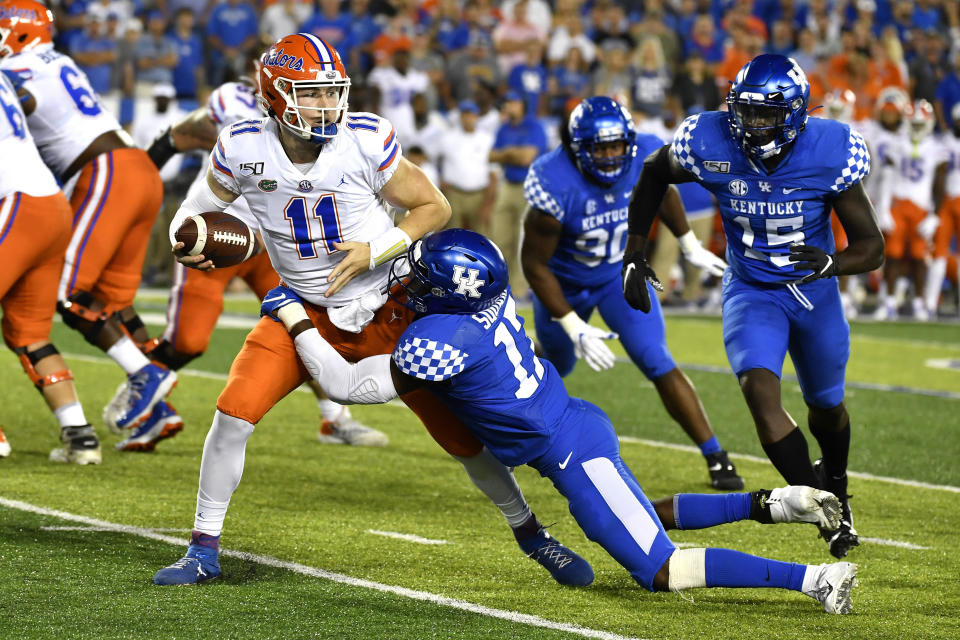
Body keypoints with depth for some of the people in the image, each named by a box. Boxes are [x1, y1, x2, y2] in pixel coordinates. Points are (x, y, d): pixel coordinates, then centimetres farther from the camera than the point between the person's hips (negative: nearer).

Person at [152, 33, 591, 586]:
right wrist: (185, 240, -15)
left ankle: (530, 532, 25)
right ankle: (204, 551, -1)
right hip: (306, 312, 1)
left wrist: (376, 252, -21)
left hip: (387, 312, -1)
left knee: (461, 431, 2)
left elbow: (434, 208, -8)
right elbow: (205, 202, 6)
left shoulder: (366, 141, -19)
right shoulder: (244, 150, -14)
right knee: (235, 412, -17)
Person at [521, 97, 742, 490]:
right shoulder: (555, 186, -36)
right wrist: (574, 329, -29)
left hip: (620, 275, 2)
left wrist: (690, 245, 15)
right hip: (563, 284, -2)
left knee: (658, 365, -13)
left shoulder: (645, 159, -24)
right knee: (556, 367, 22)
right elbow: (534, 264, -26)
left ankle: (715, 458, -9)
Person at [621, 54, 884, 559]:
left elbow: (871, 246, -17)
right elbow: (654, 173, 1)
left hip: (814, 289, 1)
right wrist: (634, 252, -3)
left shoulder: (829, 153, -24)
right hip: (751, 291, -1)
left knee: (826, 409, 19)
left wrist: (830, 263, -39)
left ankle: (835, 485, 53)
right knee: (761, 391, -27)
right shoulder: (709, 145, -22)